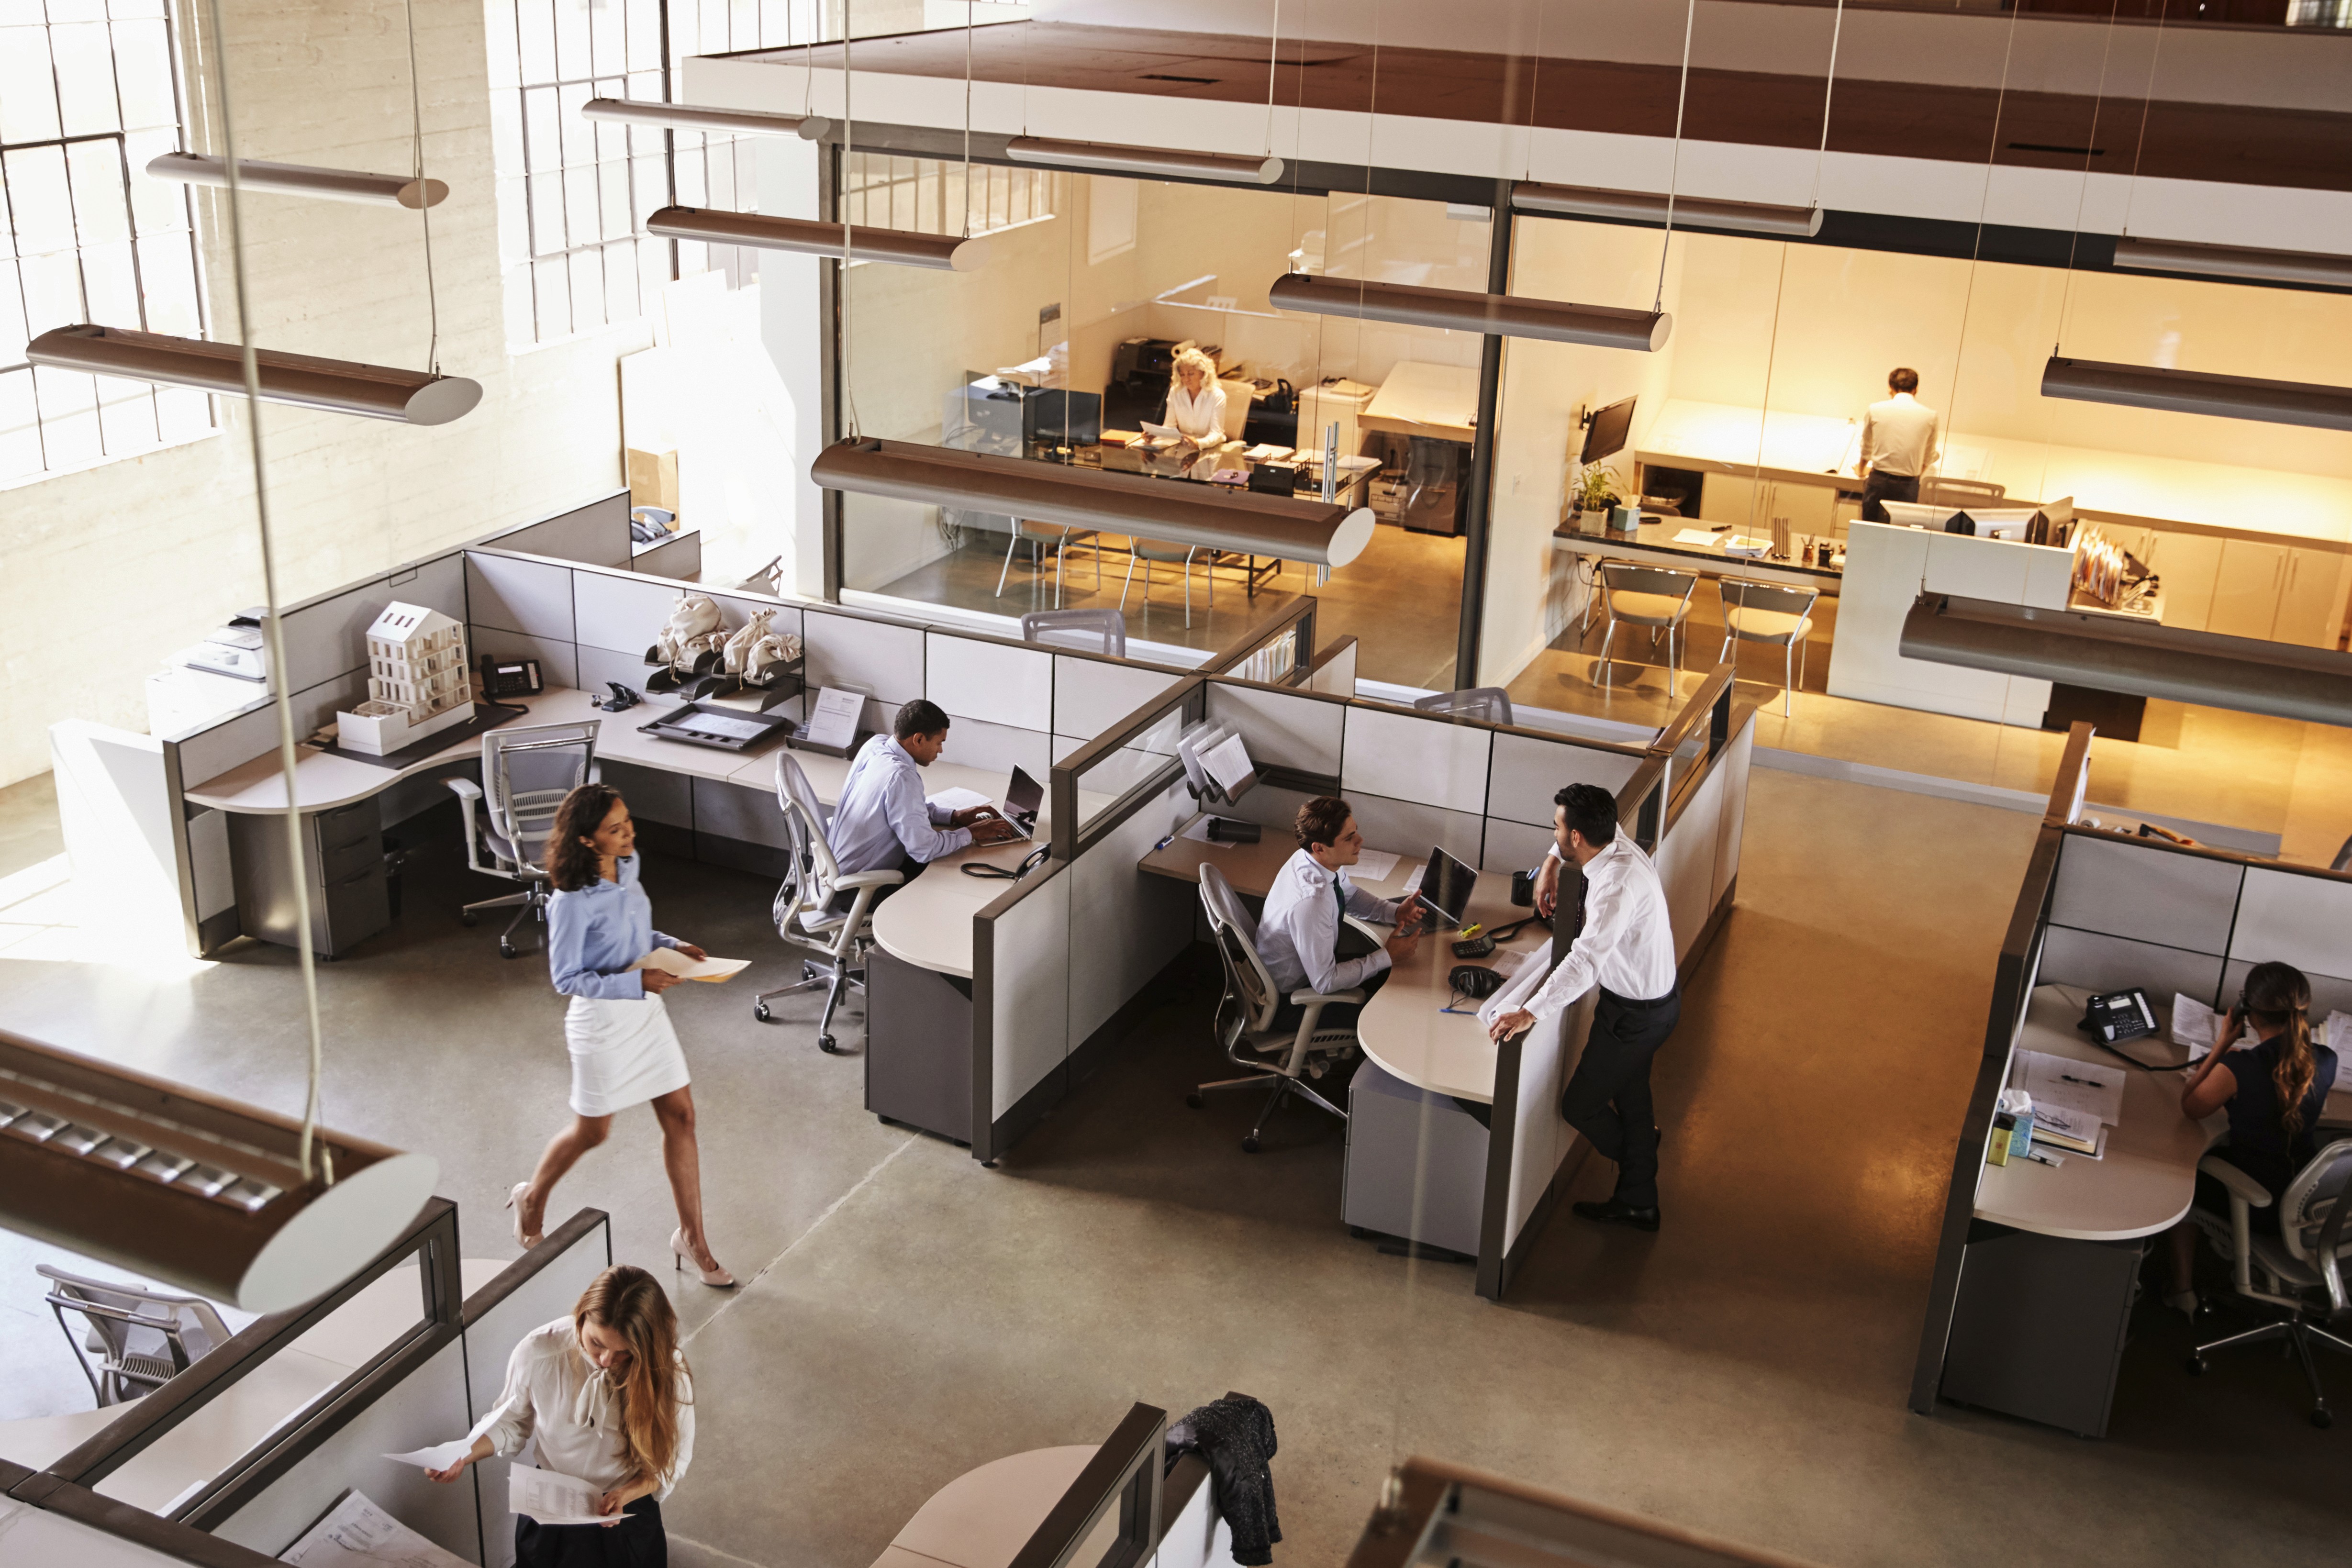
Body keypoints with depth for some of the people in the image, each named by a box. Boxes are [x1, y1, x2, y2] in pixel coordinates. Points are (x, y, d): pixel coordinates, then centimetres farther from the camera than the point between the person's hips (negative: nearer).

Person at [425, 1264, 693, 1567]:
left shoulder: (667, 1372, -22)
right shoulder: (536, 1353, -20)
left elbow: (673, 1459, -10)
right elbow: (512, 1421, -1)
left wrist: (627, 1494, -25)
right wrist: (466, 1454, -16)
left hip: (628, 1508, -1)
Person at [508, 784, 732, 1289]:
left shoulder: (628, 865, -2)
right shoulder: (572, 902, -26)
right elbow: (566, 978, -20)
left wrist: (672, 946, -3)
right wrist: (638, 982, -26)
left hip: (646, 1010, 7)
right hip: (602, 1020, -7)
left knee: (680, 1116, 7)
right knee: (592, 1131, 13)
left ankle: (691, 1236, 20)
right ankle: (532, 1199, 43)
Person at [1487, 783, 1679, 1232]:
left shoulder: (1619, 885, -36)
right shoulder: (1616, 843, -7)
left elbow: (1584, 961, -46)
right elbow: (1587, 827, 19)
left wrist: (1530, 1013, -50)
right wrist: (1551, 864, 10)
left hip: (1636, 1014, -10)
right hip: (1651, 997, 10)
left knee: (1580, 1106, 8)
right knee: (1630, 1095, 24)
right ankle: (1638, 1201, 41)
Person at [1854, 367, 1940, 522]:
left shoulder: (1876, 410, -2)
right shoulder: (1930, 416, -1)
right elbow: (1928, 457, 13)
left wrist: (1862, 470, 34)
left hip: (1879, 480, 0)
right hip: (1908, 485, 0)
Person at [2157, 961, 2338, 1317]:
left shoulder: (2237, 1069, -28)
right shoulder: (2326, 1062, -11)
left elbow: (2190, 1108, -8)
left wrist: (2221, 1046, -9)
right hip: (2308, 1198, 5)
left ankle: (2183, 1289, 26)